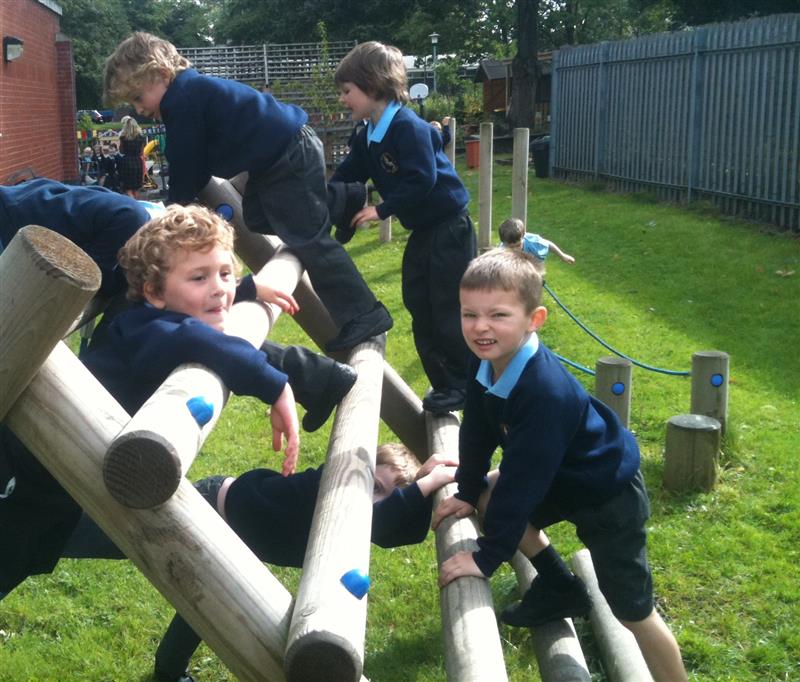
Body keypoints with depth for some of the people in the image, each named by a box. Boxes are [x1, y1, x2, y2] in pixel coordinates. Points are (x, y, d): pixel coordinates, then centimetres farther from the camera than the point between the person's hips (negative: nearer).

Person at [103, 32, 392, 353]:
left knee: (310, 240, -8)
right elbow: (197, 163, 19)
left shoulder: (183, 98, -18)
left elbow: (188, 164, -12)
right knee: (257, 217, 24)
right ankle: (344, 199, 29)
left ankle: (363, 316, -4)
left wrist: (175, 206, 4)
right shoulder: (192, 90, 14)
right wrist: (181, 201, 15)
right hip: (282, 154, 11)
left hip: (291, 157, -11)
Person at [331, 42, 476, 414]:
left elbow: (422, 181, -27)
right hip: (422, 230, 10)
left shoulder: (408, 127, -21)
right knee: (420, 309, 11)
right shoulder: (368, 137, 8)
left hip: (448, 228, -10)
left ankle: (464, 386, 7)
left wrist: (382, 210, -22)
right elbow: (346, 176, 12)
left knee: (448, 309, -5)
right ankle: (443, 383, 21)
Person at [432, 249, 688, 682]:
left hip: (609, 497, -8)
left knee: (631, 610, -3)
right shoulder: (487, 361, -12)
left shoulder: (545, 391, -37)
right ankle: (559, 590, 22)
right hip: (560, 479, 8)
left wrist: (487, 557, -29)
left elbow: (522, 479, -34)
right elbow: (478, 432, 3)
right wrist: (467, 493, 8)